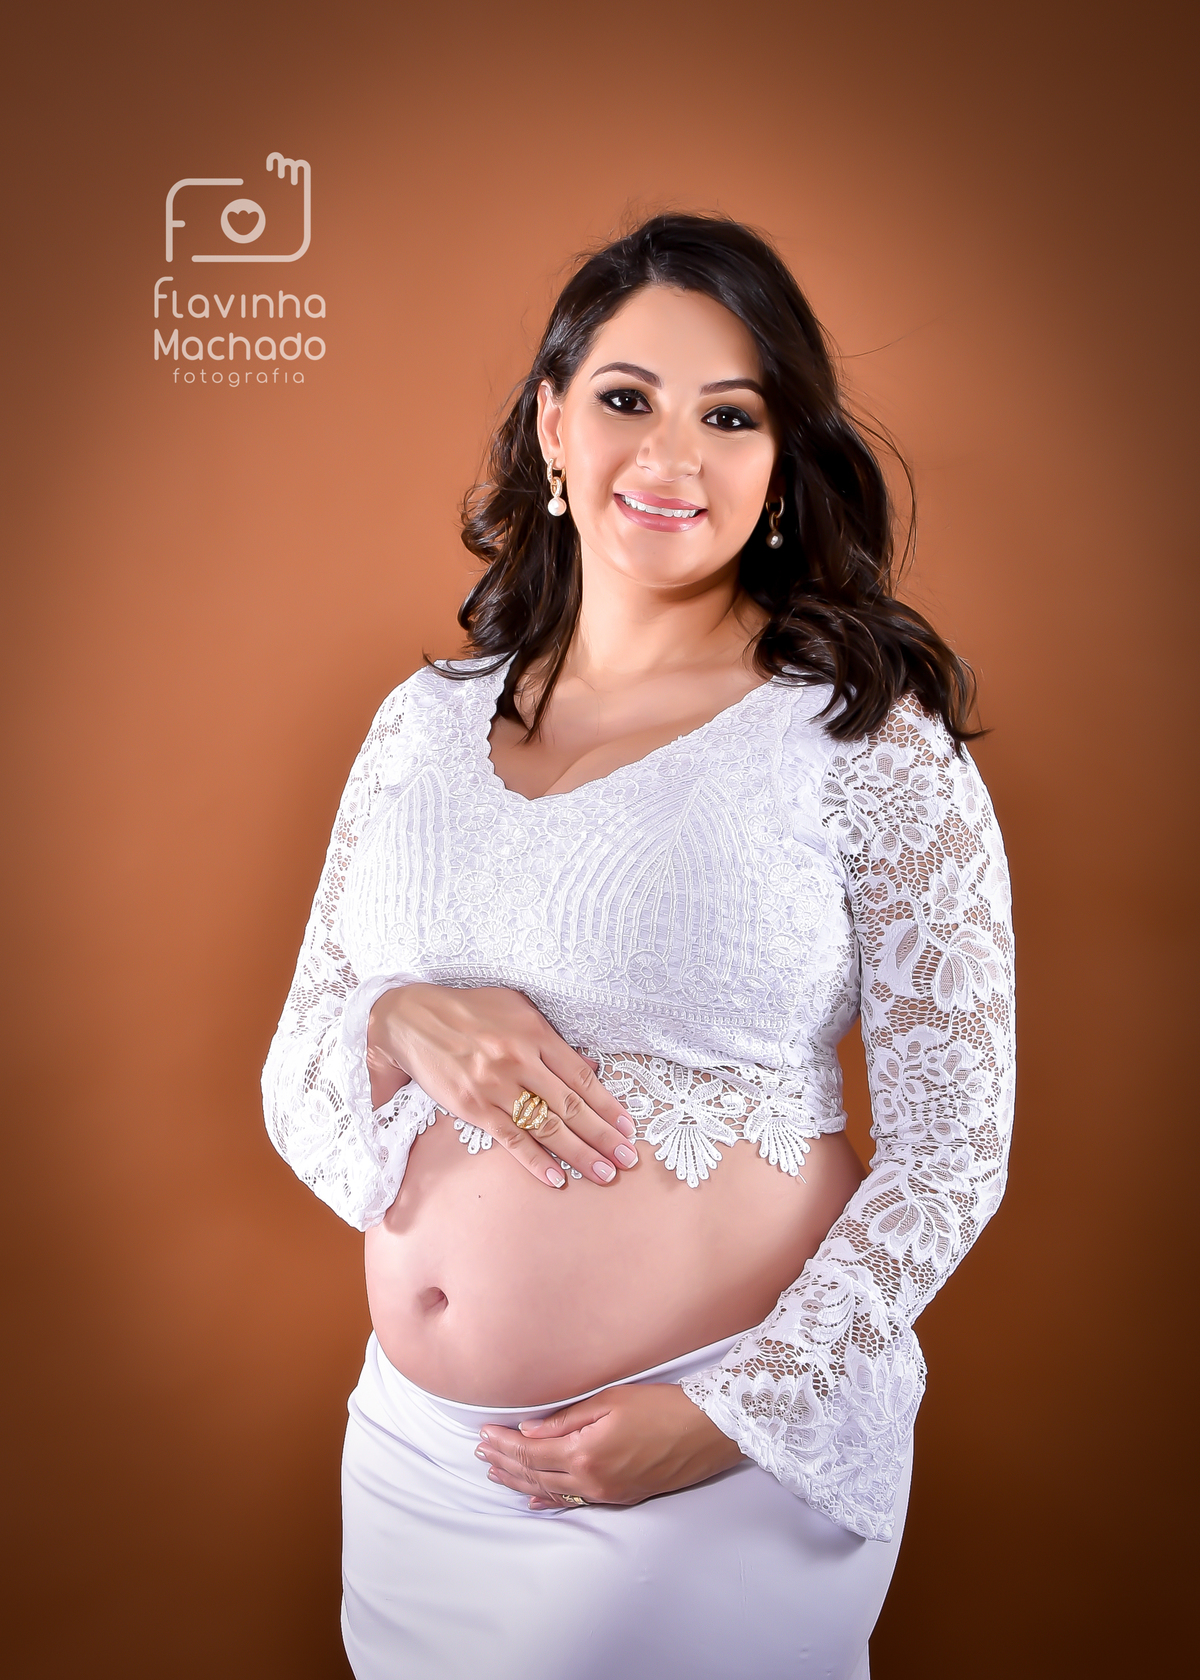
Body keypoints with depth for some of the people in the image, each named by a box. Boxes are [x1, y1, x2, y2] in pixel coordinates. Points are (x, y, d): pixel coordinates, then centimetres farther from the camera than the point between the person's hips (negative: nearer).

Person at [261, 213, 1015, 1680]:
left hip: (725, 1464, -4)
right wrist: (400, 1027, -16)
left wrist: (730, 1416, -14)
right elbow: (295, 1088, 5)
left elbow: (953, 1146, -8)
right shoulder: (426, 724, 2)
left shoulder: (866, 740, -9)